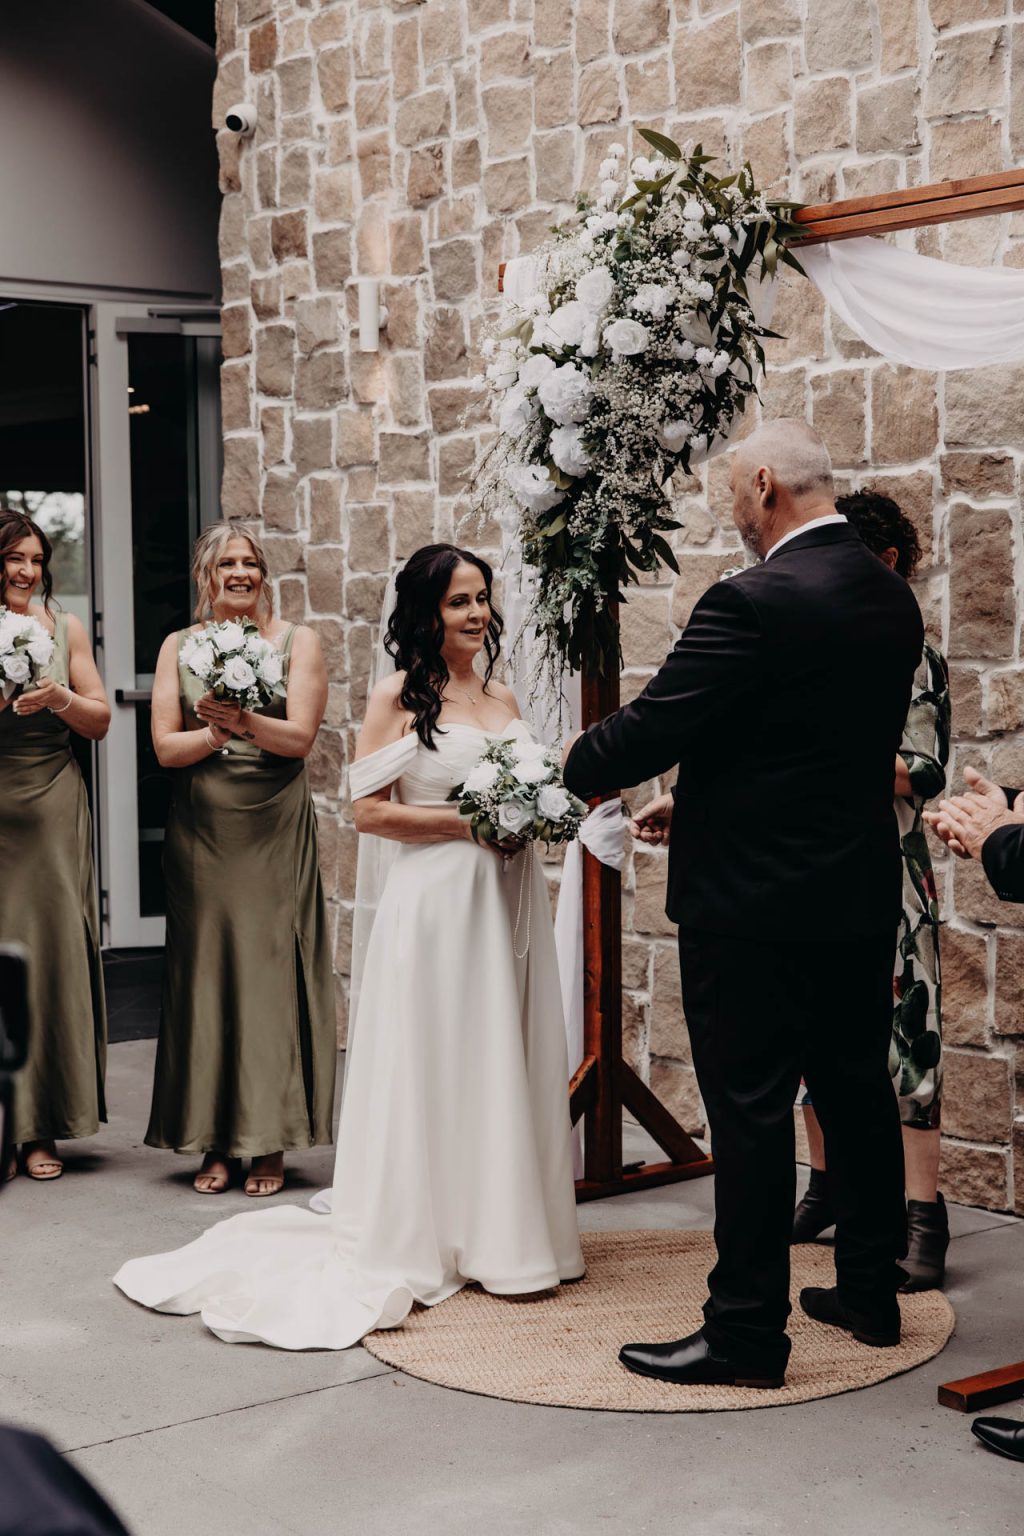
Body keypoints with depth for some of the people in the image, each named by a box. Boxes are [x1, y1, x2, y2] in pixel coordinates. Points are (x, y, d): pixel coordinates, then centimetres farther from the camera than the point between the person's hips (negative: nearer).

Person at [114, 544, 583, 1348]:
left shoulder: (503, 698, 14)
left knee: (509, 1060, 9)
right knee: (434, 1062, -1)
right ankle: (428, 1242, 10)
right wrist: (465, 821, -14)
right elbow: (369, 811, -10)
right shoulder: (399, 697, -4)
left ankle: (504, 1233, 20)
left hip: (510, 897, 6)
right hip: (437, 898, -6)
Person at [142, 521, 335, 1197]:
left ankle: (270, 1143, 4)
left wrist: (243, 721, -22)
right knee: (207, 971, 1)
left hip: (275, 833, -2)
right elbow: (165, 746, 3)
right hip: (202, 831, 2)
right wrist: (216, 732, -15)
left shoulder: (298, 642, 5)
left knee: (272, 971, -3)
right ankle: (216, 1142, 8)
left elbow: (300, 736, -5)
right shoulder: (179, 647, 11)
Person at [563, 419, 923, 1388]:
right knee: (857, 1092, 17)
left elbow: (651, 727, -18)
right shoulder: (890, 599, 8)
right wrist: (695, 795, 20)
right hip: (862, 897, 9)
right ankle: (871, 1291, 30)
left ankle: (747, 1331, 8)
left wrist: (569, 769, 3)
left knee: (750, 1112, -1)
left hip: (756, 905, -8)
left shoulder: (756, 603, -19)